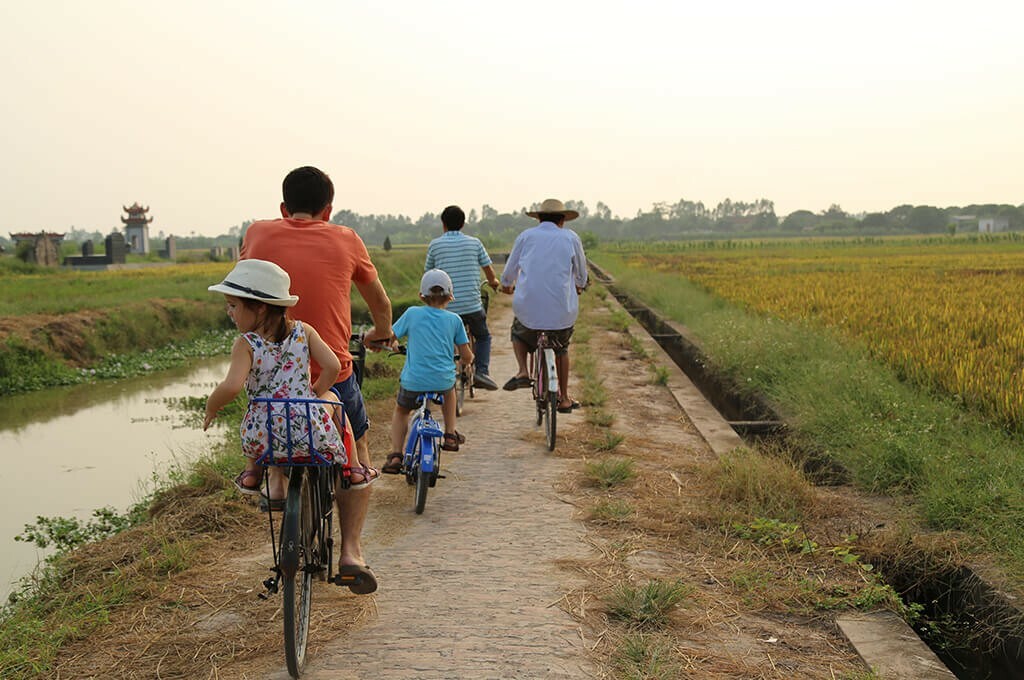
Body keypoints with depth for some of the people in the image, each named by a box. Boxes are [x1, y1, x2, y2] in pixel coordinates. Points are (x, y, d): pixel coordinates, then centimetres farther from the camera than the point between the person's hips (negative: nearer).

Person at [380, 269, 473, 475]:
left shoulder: (412, 313, 0)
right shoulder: (454, 319, 3)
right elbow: (467, 355, 5)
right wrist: (470, 357, 29)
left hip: (413, 381, -1)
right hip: (442, 381, 1)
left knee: (401, 411, 27)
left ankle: (395, 455, 11)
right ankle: (450, 434, 33)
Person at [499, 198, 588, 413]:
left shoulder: (526, 236, 7)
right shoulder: (570, 237, 6)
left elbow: (510, 270, 17)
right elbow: (581, 272, 18)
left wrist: (506, 285, 40)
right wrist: (579, 286, 41)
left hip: (528, 307, 0)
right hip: (563, 310, 0)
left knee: (519, 333, 31)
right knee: (561, 347, 27)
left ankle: (523, 372, 8)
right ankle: (564, 398, 29)